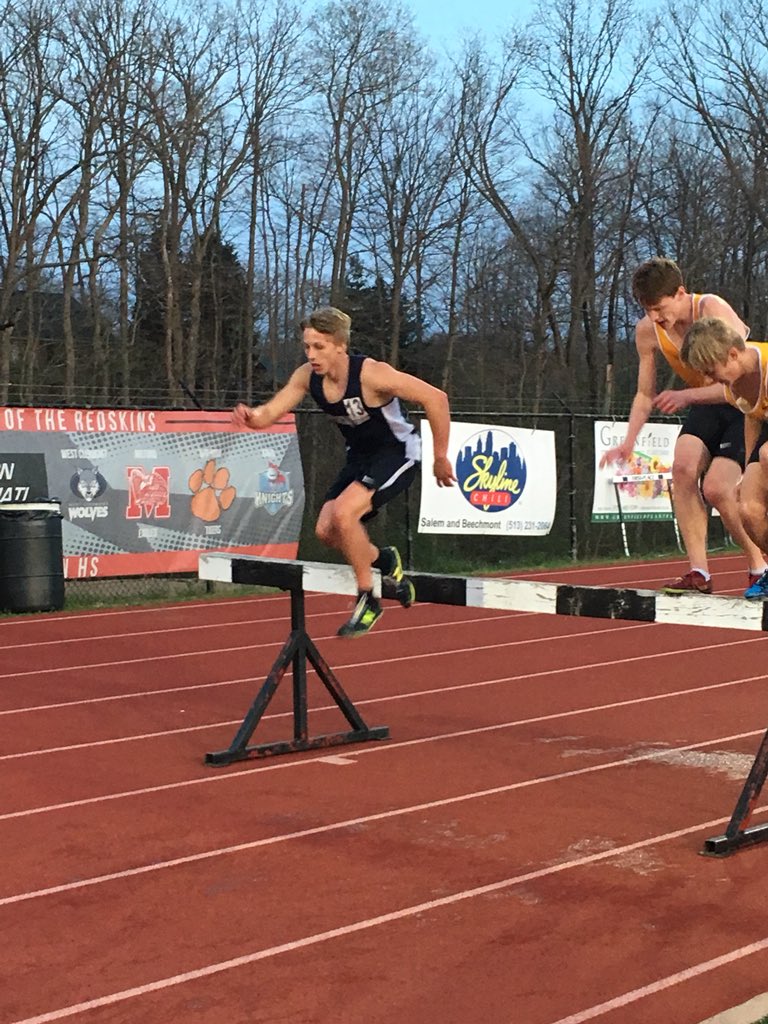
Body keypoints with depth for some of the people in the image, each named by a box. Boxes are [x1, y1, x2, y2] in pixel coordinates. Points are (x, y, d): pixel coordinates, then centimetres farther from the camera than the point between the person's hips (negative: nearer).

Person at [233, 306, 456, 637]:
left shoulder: (371, 374, -30)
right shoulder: (307, 376, -12)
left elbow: (436, 398, -26)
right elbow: (269, 414, -8)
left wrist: (440, 458, -19)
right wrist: (251, 416, -35)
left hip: (397, 452, -7)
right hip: (360, 455, 7)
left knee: (343, 513, -26)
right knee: (326, 530, -1)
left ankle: (367, 600, -9)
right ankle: (384, 560, 28)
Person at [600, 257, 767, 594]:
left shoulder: (713, 310, -26)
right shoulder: (647, 332, -8)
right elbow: (645, 394, 4)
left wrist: (686, 395, -38)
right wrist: (628, 442, -8)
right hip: (707, 405, 6)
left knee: (716, 488, -19)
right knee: (682, 467, -20)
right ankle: (698, 572, -15)